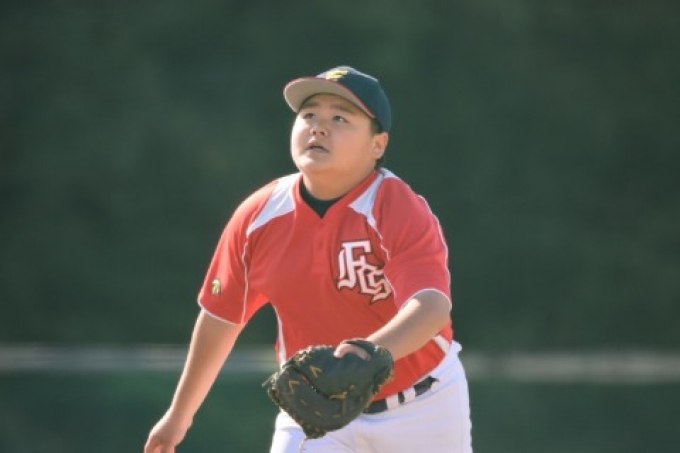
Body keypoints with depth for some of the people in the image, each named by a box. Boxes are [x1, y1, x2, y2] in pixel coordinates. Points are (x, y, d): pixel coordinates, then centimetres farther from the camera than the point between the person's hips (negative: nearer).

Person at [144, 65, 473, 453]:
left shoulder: (403, 212, -21)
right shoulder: (259, 217, -7)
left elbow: (432, 305, -39)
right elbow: (221, 316, 8)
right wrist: (180, 413, 16)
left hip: (419, 410, -3)